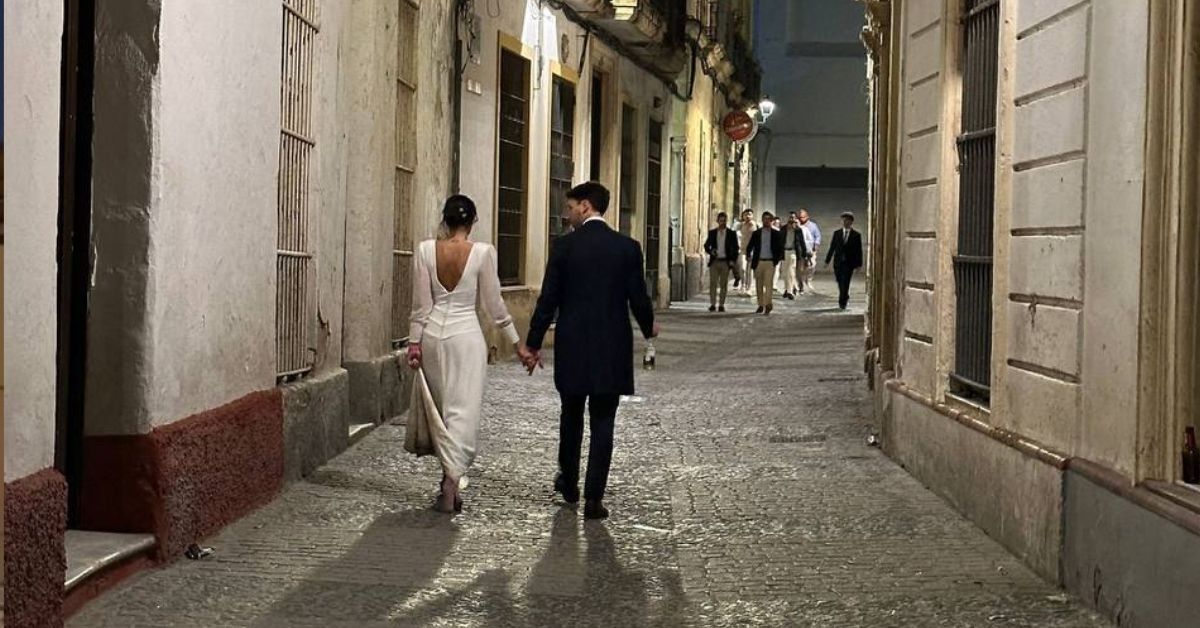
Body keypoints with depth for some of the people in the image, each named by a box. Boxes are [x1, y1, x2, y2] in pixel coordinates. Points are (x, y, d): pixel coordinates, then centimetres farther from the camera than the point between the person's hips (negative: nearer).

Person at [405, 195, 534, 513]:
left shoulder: (426, 250, -4)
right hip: (466, 335, -2)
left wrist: (414, 343, 6)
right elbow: (494, 305, -4)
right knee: (463, 410, 2)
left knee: (438, 407, 17)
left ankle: (449, 476, 24)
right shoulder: (483, 252, -9)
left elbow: (421, 304, -2)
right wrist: (517, 344, 5)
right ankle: (450, 481, -8)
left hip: (432, 334, 2)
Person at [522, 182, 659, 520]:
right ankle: (593, 498, 0)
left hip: (572, 347, 0)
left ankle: (569, 482, 34)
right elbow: (638, 298, -1)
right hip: (612, 351, 0)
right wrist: (649, 327, 20)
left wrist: (534, 344, 3)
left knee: (571, 416, 19)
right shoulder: (628, 247, -3)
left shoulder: (564, 246, -7)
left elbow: (548, 299, -6)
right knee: (603, 423, 4)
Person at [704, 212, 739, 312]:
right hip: (714, 262, 1)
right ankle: (712, 305, -6)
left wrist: (733, 260, -7)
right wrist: (710, 251, -10)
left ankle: (722, 305, 6)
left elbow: (735, 248, 5)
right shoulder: (712, 233, 8)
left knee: (723, 284, 1)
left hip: (725, 262, -1)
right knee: (713, 283, -7)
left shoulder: (731, 233, 4)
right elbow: (706, 245, 11)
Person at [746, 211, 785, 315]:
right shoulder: (756, 233, 8)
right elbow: (750, 247, 11)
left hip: (770, 262, -2)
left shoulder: (776, 234, 5)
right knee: (759, 285, 5)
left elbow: (780, 248, 8)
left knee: (769, 284, -14)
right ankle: (761, 305, 12)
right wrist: (750, 257, -3)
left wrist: (778, 259, -3)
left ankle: (768, 304, -21)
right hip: (758, 262, 2)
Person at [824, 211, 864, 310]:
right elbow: (832, 248, 10)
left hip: (849, 263, -3)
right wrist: (827, 260, 6)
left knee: (845, 283, -10)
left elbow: (859, 251, 0)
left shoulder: (856, 235, 1)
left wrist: (859, 264, -4)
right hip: (838, 263, 3)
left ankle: (842, 302, -5)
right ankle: (845, 298, 31)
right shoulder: (837, 233, 9)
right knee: (840, 283, 10)